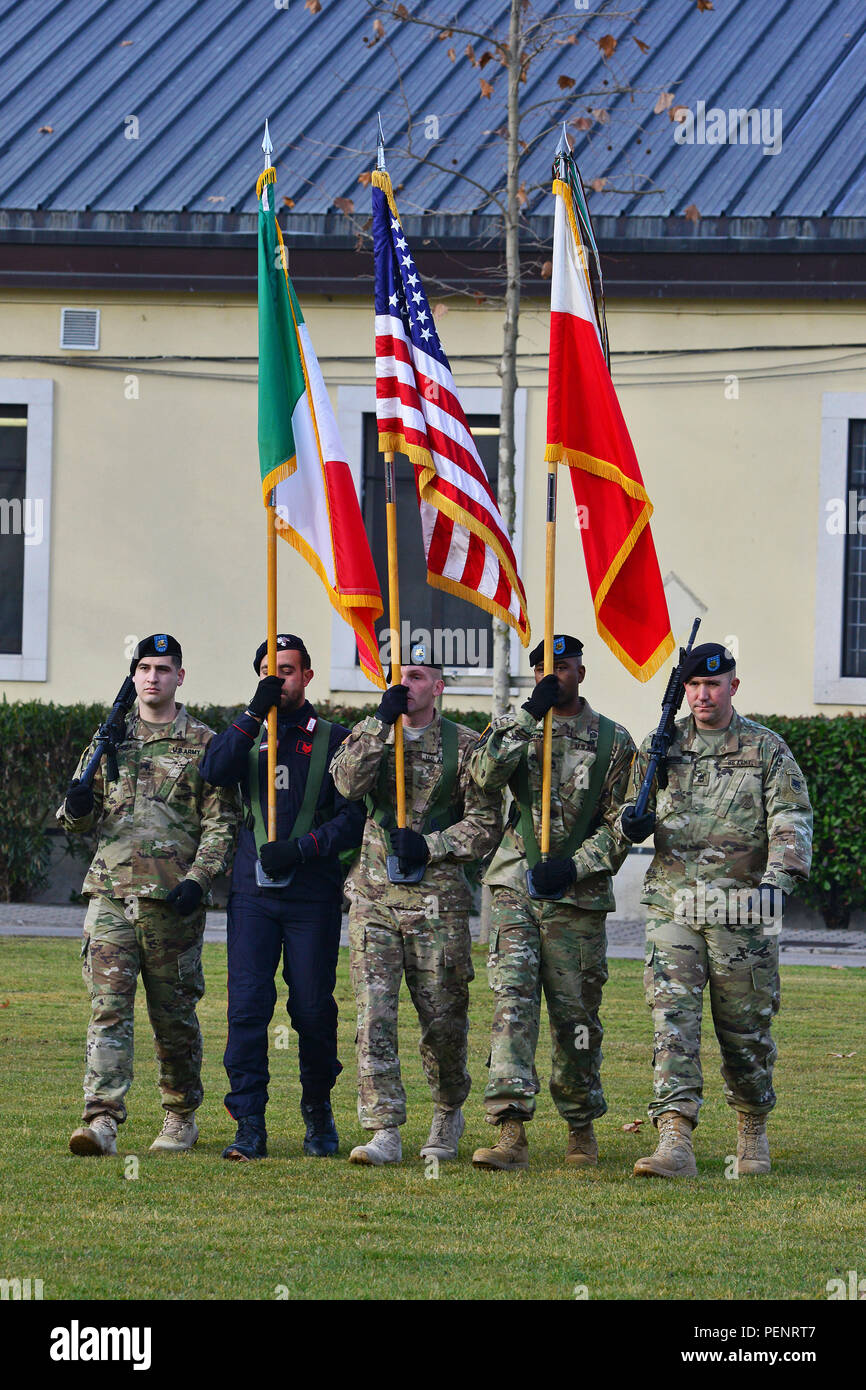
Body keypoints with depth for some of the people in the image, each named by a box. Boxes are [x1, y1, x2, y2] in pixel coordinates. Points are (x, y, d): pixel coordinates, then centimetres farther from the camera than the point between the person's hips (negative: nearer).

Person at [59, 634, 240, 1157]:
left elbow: (222, 823, 0)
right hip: (112, 893, 2)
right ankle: (102, 1121, -16)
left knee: (175, 1014, 7)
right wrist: (77, 810, -7)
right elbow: (81, 819, 18)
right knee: (109, 1006, -9)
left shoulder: (205, 745, 4)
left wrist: (199, 879, -13)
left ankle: (182, 1116, 23)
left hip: (174, 899, -2)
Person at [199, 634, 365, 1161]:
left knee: (313, 1008, 2)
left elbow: (354, 818, -1)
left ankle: (319, 1113, 21)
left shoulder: (335, 739, 6)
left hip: (313, 894, -2)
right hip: (253, 893, 2)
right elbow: (215, 772, -6)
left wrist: (300, 847, -14)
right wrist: (255, 713, -13)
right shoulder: (248, 736, 15)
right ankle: (250, 1126, -6)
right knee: (247, 1004, -7)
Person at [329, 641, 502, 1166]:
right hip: (373, 897, 1)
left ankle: (449, 1114, 30)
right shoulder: (370, 734, 10)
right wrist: (382, 722, -15)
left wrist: (431, 846, -11)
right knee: (374, 1015, -9)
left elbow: (486, 823, 2)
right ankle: (385, 1134, -9)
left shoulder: (463, 745, 3)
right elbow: (349, 782, -11)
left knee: (444, 1019, 5)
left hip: (438, 901, -1)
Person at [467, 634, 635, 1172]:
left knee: (577, 1014, 6)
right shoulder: (513, 725, 8)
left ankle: (582, 1128, 25)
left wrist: (577, 866, -11)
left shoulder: (613, 741, 4)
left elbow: (620, 822, 2)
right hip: (516, 886, 0)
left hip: (578, 892, 0)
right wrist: (530, 717, -16)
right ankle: (512, 1133, -21)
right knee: (513, 1001, -13)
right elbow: (486, 775, -11)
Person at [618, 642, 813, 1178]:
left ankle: (754, 1133, 28)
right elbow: (633, 807, 20)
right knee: (673, 1023, -11)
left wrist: (779, 878, -21)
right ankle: (675, 1143, -18)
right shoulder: (661, 747, 11)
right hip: (673, 907, 1)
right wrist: (632, 823, -6)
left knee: (747, 1031, 7)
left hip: (741, 912, -1)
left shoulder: (767, 749, 3)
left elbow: (793, 821, -4)